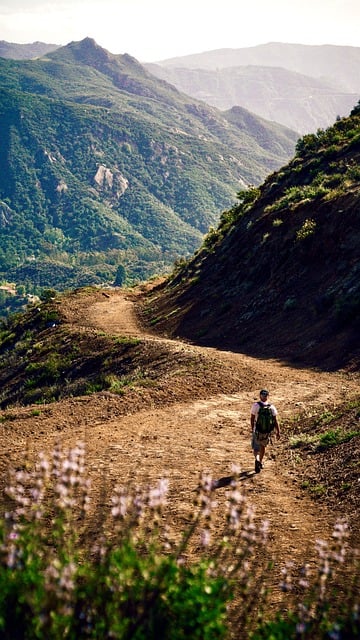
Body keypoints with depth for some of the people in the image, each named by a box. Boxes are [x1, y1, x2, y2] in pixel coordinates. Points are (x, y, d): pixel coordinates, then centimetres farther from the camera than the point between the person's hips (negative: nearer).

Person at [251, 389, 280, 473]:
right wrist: (278, 432, -1)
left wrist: (252, 428, 10)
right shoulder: (272, 407, -7)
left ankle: (257, 460, -25)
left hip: (257, 431, -3)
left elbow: (252, 418, -5)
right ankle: (260, 462, 36)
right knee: (263, 446, 25)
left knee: (256, 448, 4)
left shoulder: (255, 405, -12)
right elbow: (275, 421, -8)